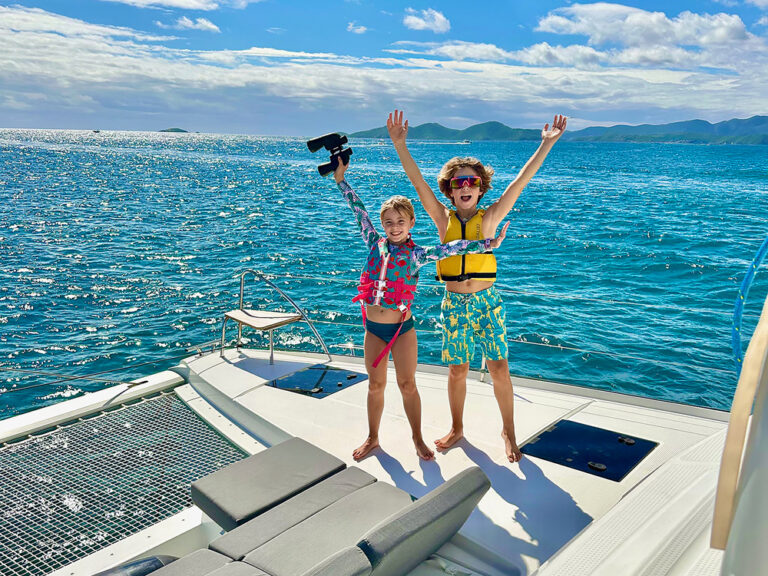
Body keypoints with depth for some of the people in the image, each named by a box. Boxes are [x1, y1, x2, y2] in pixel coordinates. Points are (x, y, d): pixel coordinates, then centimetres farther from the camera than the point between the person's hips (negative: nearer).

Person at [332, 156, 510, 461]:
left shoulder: (416, 254, -6)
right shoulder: (375, 245, 1)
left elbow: (450, 248, -16)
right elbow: (359, 211, 3)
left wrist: (487, 244, -23)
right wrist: (341, 180, 3)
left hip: (402, 327, -2)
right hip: (373, 328, 3)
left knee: (407, 384, 6)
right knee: (375, 384, 13)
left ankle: (417, 438, 23)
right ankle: (372, 438, 29)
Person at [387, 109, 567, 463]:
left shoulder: (489, 218, -2)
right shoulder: (444, 219, 0)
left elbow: (520, 183, -7)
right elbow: (418, 182, -6)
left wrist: (547, 144, -11)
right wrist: (399, 144, -14)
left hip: (487, 301, -1)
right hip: (454, 303, 1)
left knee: (499, 368, 1)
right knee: (457, 370, 11)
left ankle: (508, 431, 20)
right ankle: (456, 429, 31)